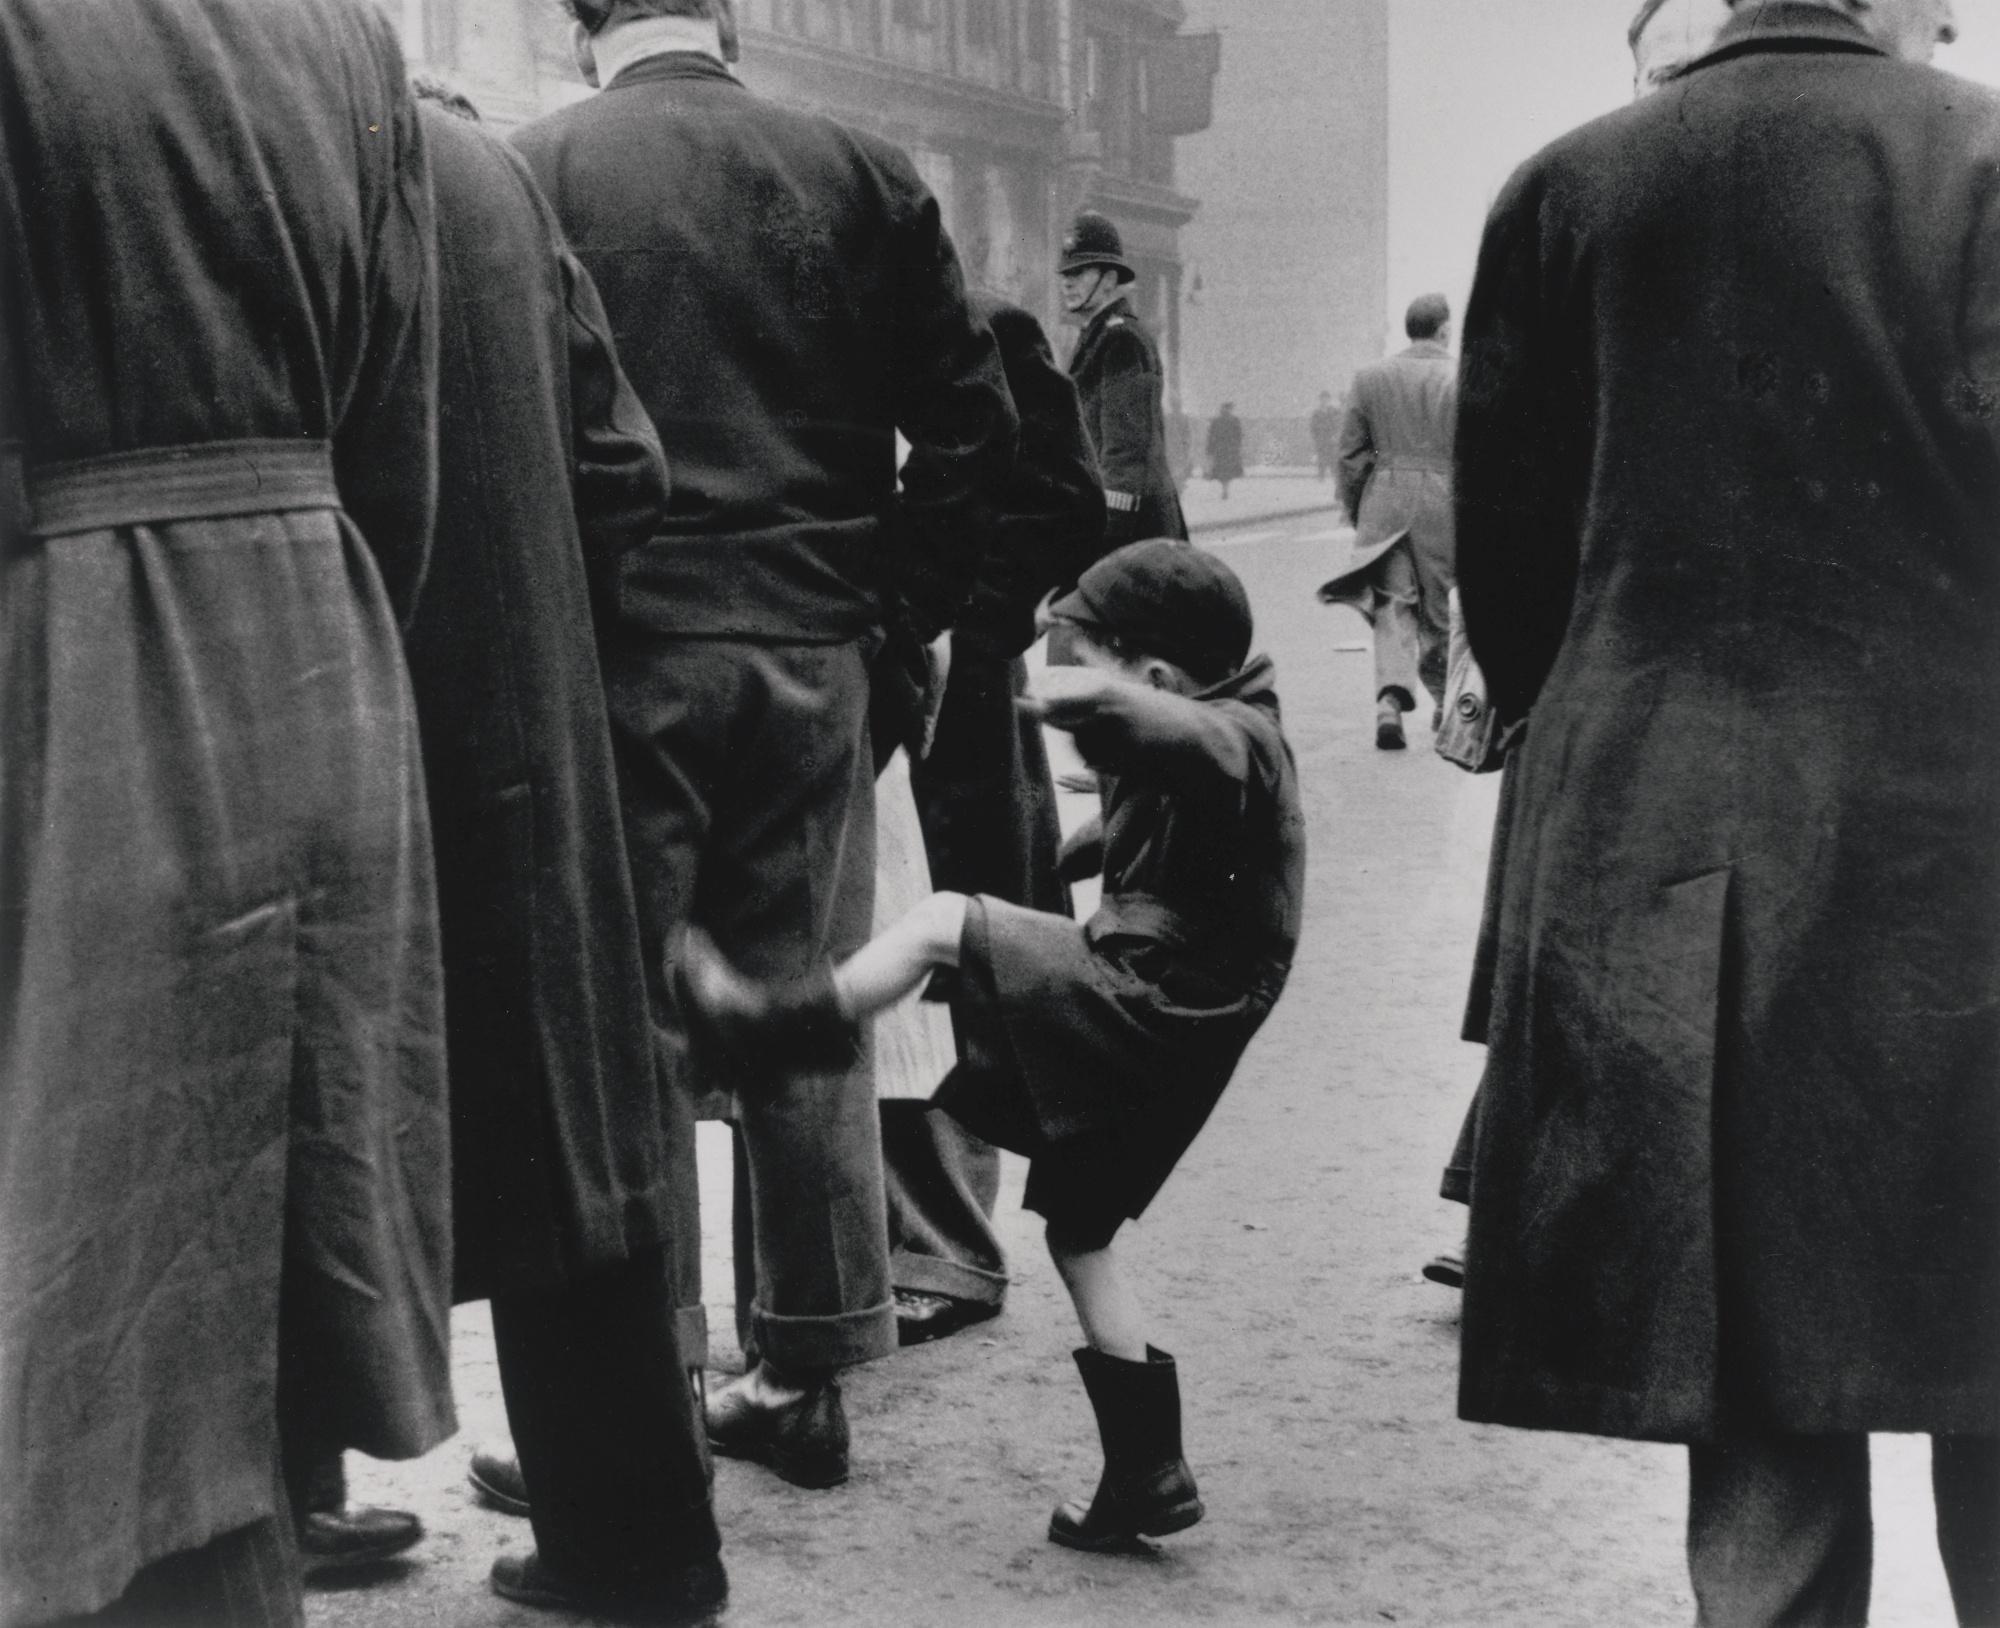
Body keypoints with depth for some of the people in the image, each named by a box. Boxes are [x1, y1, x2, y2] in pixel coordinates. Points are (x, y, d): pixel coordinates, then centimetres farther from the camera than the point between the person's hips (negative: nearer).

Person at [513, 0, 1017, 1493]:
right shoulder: (862, 175, 3)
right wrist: (902, 599, 9)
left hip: (616, 652, -2)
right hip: (815, 655, 3)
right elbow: (974, 423, 1)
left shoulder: (529, 175, -4)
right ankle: (806, 1378, 19)